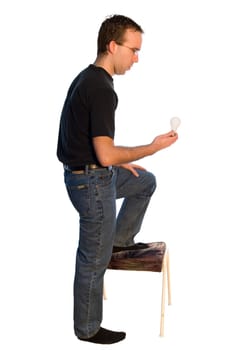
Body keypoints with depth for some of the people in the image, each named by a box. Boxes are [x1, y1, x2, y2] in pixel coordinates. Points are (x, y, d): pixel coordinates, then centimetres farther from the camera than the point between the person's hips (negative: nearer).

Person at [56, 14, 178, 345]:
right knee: (94, 261, 5)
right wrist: (154, 147, -16)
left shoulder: (88, 78, 7)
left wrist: (120, 162, 16)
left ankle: (120, 239, 34)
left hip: (92, 173, 9)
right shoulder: (101, 88, -24)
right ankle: (88, 329, 21)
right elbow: (106, 154, -27)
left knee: (146, 182, 27)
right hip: (92, 182, -9)